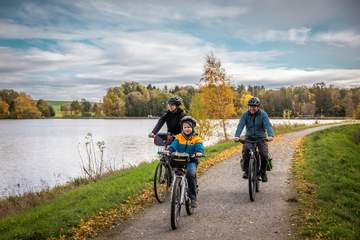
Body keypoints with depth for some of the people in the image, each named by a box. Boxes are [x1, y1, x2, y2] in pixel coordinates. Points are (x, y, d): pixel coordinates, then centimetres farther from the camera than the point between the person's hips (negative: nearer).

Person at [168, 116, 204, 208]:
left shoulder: (196, 139, 4)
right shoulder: (178, 137, 9)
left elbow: (200, 149, -8)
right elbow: (173, 146, 0)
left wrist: (198, 153, -30)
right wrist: (168, 150, -21)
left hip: (191, 161, -2)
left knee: (190, 173, -28)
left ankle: (193, 198, -15)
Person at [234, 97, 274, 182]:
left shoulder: (263, 114, -10)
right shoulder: (245, 114, -6)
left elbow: (268, 125, -22)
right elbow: (240, 125, -17)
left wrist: (270, 135, -42)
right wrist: (237, 136, -36)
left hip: (261, 138, 0)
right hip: (249, 138, 1)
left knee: (264, 154, -17)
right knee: (245, 150, -27)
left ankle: (263, 172, 9)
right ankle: (246, 171, -13)